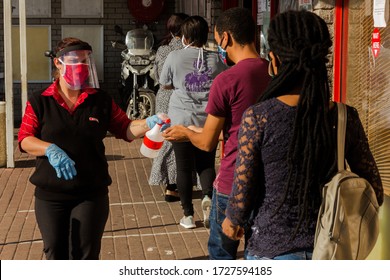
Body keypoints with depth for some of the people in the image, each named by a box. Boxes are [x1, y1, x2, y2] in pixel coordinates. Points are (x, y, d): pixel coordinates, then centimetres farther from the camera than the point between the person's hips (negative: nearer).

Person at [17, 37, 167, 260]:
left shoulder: (101, 101, 3)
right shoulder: (39, 102, -1)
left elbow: (126, 129, 4)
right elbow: (25, 140, -6)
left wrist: (149, 123, -15)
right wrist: (50, 149, -24)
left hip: (91, 194, 0)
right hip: (50, 196, 0)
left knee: (85, 256, 5)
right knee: (56, 255, 13)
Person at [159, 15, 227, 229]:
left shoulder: (174, 57, -5)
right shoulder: (215, 59, -1)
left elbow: (165, 84, 7)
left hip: (181, 120, -1)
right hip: (208, 120, 2)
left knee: (184, 167, 7)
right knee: (206, 164, 15)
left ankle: (188, 215, 11)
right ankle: (207, 196, -12)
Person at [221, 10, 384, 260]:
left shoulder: (257, 118, -17)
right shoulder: (346, 118, -8)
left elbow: (242, 195, -12)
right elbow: (374, 191, 0)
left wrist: (233, 222, 9)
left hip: (273, 250, -2)